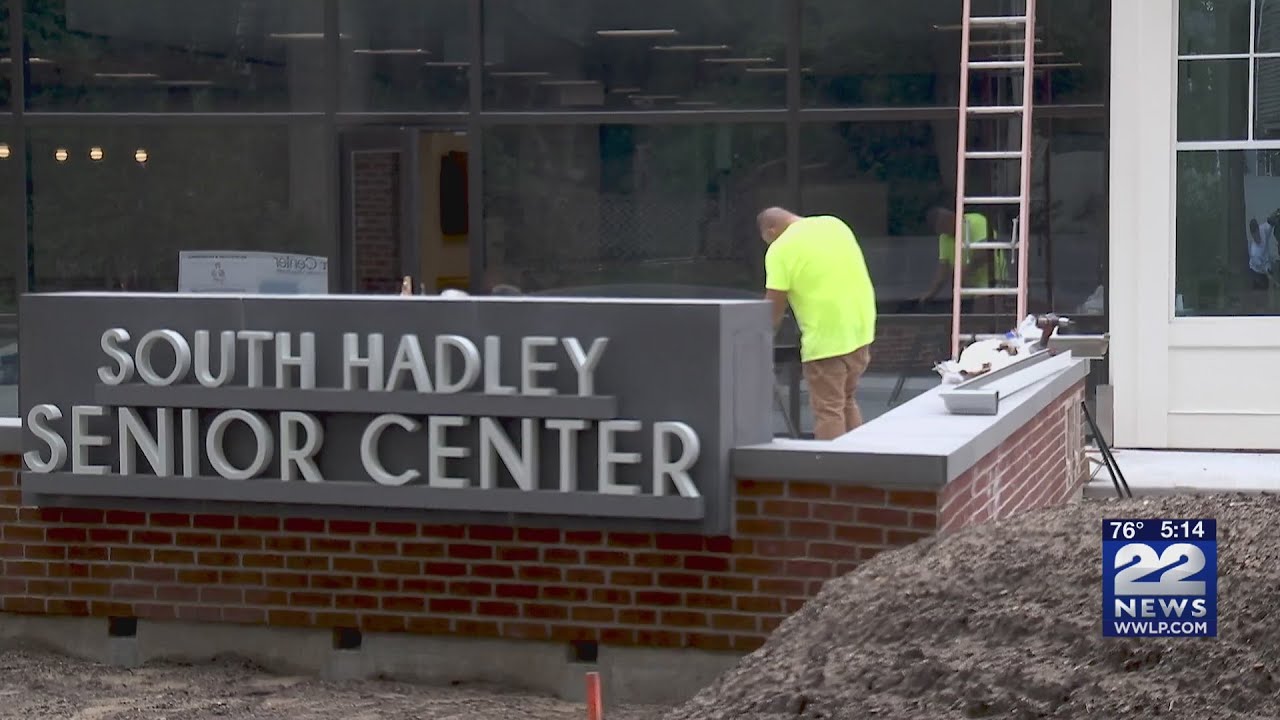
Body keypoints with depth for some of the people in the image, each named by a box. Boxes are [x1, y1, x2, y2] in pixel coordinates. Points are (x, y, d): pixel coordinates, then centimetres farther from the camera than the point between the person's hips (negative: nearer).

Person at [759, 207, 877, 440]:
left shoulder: (780, 249, -8)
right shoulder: (834, 224, 12)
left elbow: (774, 308, -8)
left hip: (827, 336, -7)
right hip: (861, 327, 7)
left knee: (828, 410, -1)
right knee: (846, 401, 21)